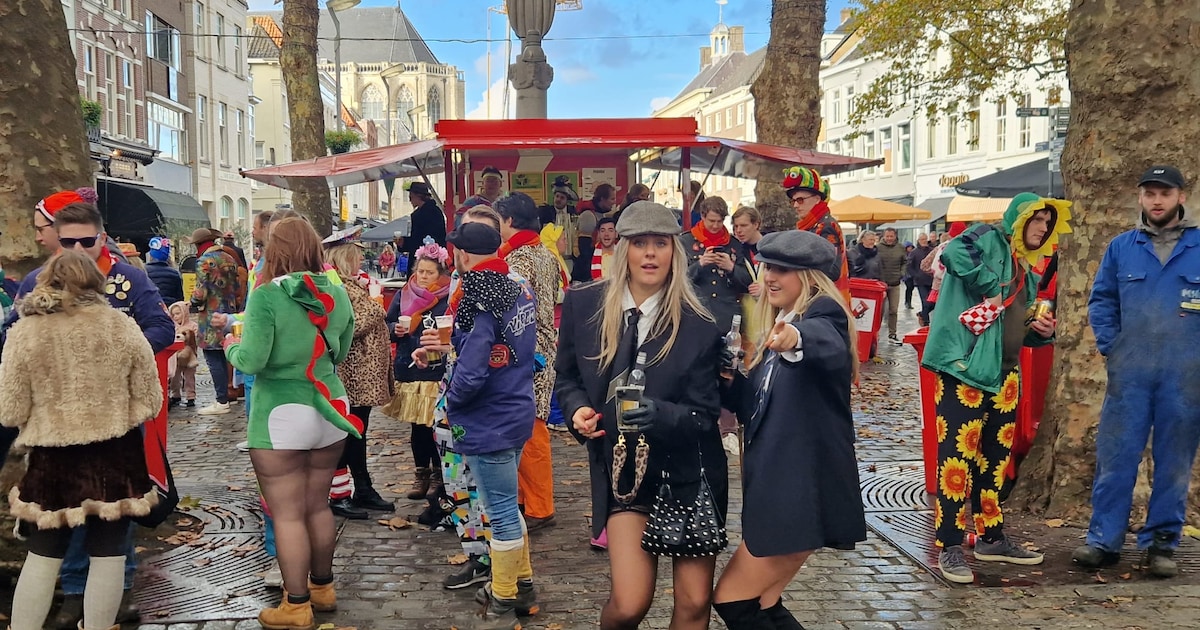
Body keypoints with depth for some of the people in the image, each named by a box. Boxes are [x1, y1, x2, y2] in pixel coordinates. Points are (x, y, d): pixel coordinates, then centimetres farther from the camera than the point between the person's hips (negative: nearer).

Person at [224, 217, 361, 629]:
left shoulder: (267, 297, -14)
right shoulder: (336, 294, 4)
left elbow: (252, 361, -17)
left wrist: (232, 347, 3)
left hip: (281, 417, -6)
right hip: (329, 410, 6)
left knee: (287, 515, 3)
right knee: (317, 506, 19)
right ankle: (322, 588, 32)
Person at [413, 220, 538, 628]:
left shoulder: (478, 303, -22)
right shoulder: (520, 291, 4)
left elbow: (472, 372, -26)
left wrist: (450, 398, -7)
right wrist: (452, 346, 15)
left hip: (489, 423, -9)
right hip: (517, 414, 9)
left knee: (502, 512, 4)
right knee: (507, 506, 22)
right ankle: (522, 586, 35)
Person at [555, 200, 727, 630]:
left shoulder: (699, 324, -12)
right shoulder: (584, 305, -5)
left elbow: (705, 415, -11)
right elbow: (566, 378, 9)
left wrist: (659, 414, -31)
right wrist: (578, 409, -12)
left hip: (689, 474, 0)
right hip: (624, 473, 1)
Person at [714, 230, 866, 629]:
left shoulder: (824, 313, -11)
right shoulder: (778, 324, 15)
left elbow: (828, 344, -37)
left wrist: (796, 338, -59)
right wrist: (730, 380, -1)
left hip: (803, 487, -9)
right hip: (776, 483, 9)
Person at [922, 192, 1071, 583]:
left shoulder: (1026, 270, 22)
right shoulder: (989, 240, -2)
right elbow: (954, 253, -26)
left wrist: (1042, 332, 8)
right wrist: (989, 288, -21)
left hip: (1004, 374, 9)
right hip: (965, 368, -9)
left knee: (995, 458, 15)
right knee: (958, 455, -9)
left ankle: (991, 538, 26)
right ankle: (950, 548, -5)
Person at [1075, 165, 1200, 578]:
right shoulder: (1121, 247, 7)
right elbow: (1101, 300, 13)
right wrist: (1109, 346, 3)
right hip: (1128, 374, 1)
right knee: (1115, 458, 1)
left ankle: (1162, 543, 19)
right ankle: (1104, 540, 9)